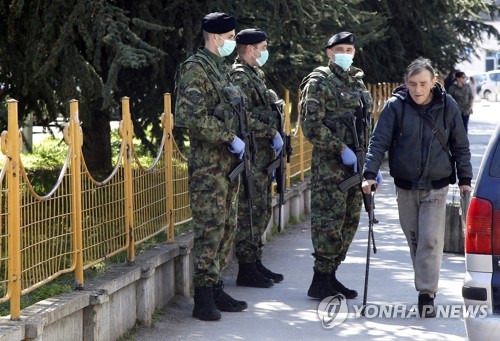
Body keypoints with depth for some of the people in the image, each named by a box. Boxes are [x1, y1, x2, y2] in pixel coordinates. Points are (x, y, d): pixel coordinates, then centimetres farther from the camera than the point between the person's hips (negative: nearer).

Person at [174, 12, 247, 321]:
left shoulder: (222, 69, 17)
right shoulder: (195, 69, -12)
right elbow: (195, 118, -21)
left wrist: (237, 141, 12)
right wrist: (231, 139, -17)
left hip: (229, 161, 9)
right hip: (208, 162, -9)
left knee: (228, 227, 11)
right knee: (210, 228, -9)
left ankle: (216, 289, 18)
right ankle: (203, 298, -5)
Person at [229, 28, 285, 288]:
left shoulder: (255, 74, 19)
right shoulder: (239, 76, -13)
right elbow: (243, 116, -23)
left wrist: (273, 136, 16)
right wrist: (272, 132, -17)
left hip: (263, 154, 10)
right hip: (250, 155, -10)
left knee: (262, 211, 13)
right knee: (250, 211, -7)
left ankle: (255, 263, 21)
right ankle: (246, 269, -4)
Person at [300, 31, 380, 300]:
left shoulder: (358, 83, 20)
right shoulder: (318, 82, -5)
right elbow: (311, 125, -14)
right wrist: (341, 149, -18)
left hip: (355, 164, 8)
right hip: (329, 164, -8)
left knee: (350, 220, 9)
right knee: (329, 220, -8)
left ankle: (330, 275, 18)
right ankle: (320, 281, -3)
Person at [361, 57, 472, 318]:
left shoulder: (448, 107, -3)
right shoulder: (396, 106, -7)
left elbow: (460, 146, 6)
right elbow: (379, 141, -8)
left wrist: (465, 179, 5)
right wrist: (370, 173, -19)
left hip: (435, 186, -1)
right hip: (405, 186, 1)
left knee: (430, 240, -10)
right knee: (414, 239, 10)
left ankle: (427, 295, -8)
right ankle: (425, 284, 25)